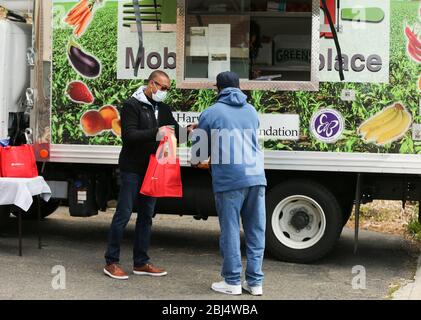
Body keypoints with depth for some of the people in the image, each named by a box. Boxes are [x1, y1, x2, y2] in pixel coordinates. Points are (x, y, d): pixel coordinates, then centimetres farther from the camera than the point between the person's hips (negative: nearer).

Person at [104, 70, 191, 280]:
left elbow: (174, 131, 12)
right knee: (123, 215, -4)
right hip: (132, 169, -7)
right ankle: (111, 263, 3)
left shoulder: (163, 109, 14)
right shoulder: (132, 105, -8)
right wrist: (155, 133, -28)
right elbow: (128, 135, -18)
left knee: (146, 215, 10)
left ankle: (141, 263, 18)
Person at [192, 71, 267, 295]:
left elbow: (199, 151, 8)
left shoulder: (210, 113, 1)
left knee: (230, 230, 4)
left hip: (228, 179, -4)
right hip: (255, 177, 4)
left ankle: (232, 281, 9)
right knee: (255, 230, 8)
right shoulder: (251, 111, 15)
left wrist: (197, 161, 32)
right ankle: (255, 282, 12)